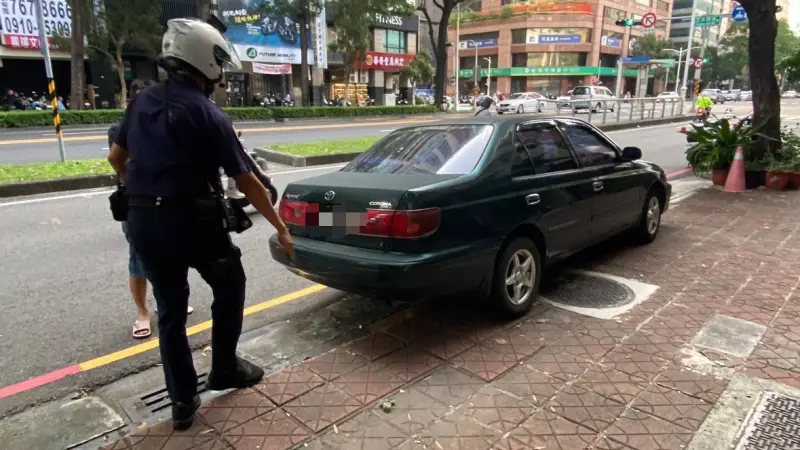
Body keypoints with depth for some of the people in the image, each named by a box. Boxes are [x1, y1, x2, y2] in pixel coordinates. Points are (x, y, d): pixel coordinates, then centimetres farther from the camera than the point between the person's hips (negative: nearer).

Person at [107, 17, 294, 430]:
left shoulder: (143, 100, 8)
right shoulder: (209, 115, -10)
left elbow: (116, 157, 16)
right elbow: (247, 183, -9)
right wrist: (281, 228, -1)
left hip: (141, 221, 6)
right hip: (191, 220, -6)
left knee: (170, 310, 15)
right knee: (229, 287, 19)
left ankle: (182, 401, 22)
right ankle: (224, 370, 28)